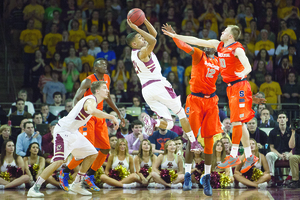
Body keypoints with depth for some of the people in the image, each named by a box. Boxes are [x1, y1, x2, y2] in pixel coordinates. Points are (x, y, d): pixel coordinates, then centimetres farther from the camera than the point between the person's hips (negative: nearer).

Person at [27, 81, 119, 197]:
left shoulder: (94, 101, 10)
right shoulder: (91, 100, -21)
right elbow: (92, 111, -45)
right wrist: (111, 117, -40)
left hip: (73, 132, 10)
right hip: (62, 131, -10)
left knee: (92, 154, 12)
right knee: (59, 161, -23)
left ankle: (76, 185, 18)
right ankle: (34, 189, -18)